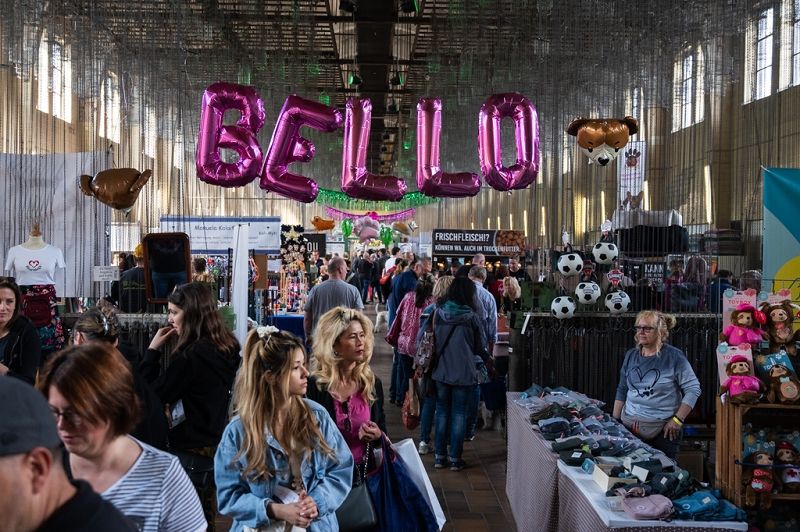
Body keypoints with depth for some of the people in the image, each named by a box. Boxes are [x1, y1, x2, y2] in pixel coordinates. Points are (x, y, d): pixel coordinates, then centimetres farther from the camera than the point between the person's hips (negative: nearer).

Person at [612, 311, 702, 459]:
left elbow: (693, 389, -6)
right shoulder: (631, 355, 8)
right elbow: (622, 391, 15)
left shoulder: (674, 356, -6)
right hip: (630, 425, 4)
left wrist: (678, 419, -9)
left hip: (664, 430, -3)